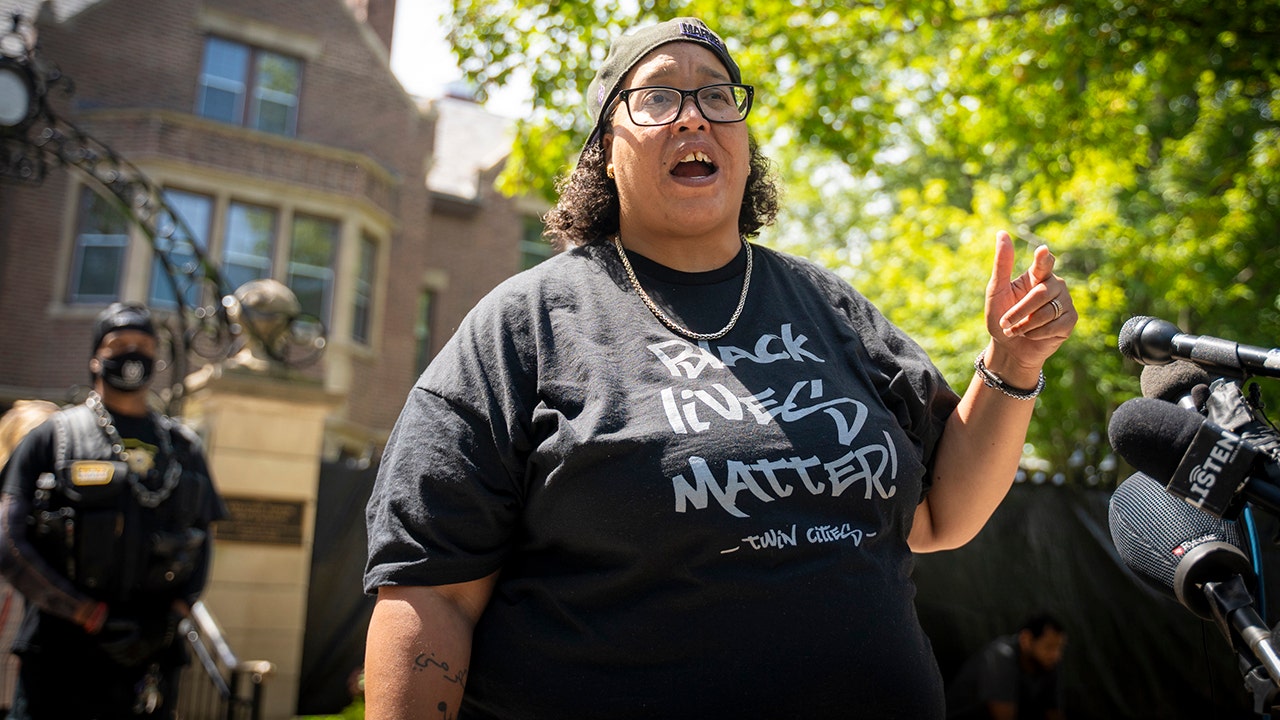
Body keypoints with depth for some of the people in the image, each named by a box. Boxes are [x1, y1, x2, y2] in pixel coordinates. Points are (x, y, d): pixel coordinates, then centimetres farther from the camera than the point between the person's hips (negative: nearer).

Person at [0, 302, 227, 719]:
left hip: (150, 658, 3)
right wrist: (95, 617, -10)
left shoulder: (184, 448, 12)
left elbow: (201, 547, 14)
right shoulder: (53, 437, 3)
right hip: (59, 658, -2)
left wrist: (172, 616, -4)